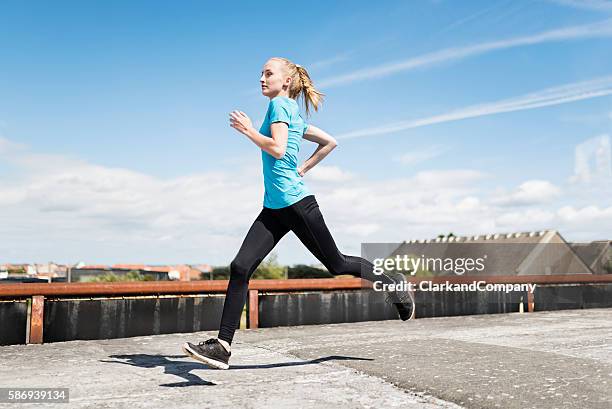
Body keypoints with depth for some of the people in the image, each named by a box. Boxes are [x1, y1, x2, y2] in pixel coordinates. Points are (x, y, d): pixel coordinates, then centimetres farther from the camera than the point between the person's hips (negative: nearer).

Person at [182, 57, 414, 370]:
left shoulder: (280, 105, -7)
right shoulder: (294, 115, 18)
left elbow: (277, 148, -21)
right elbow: (330, 142, 23)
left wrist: (247, 129, -9)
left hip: (295, 203, -9)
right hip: (273, 208, 9)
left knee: (337, 265, 6)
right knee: (240, 267, -5)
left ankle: (395, 289, 29)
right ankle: (222, 347, -6)